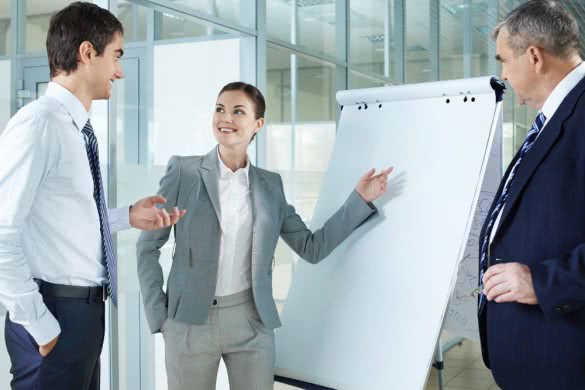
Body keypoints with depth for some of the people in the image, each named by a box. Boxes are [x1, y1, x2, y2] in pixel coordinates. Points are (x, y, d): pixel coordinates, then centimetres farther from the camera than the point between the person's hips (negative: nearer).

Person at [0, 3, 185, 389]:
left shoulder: (78, 129, 10)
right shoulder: (38, 124, -18)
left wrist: (128, 216, 9)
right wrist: (39, 325, -19)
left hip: (86, 309, 9)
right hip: (56, 312, -9)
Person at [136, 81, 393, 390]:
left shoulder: (269, 185, 6)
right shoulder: (183, 172, -2)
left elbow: (312, 248, 7)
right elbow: (148, 245, 1)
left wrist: (360, 199, 2)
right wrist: (159, 317, -4)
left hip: (252, 321, 2)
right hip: (190, 322, -2)